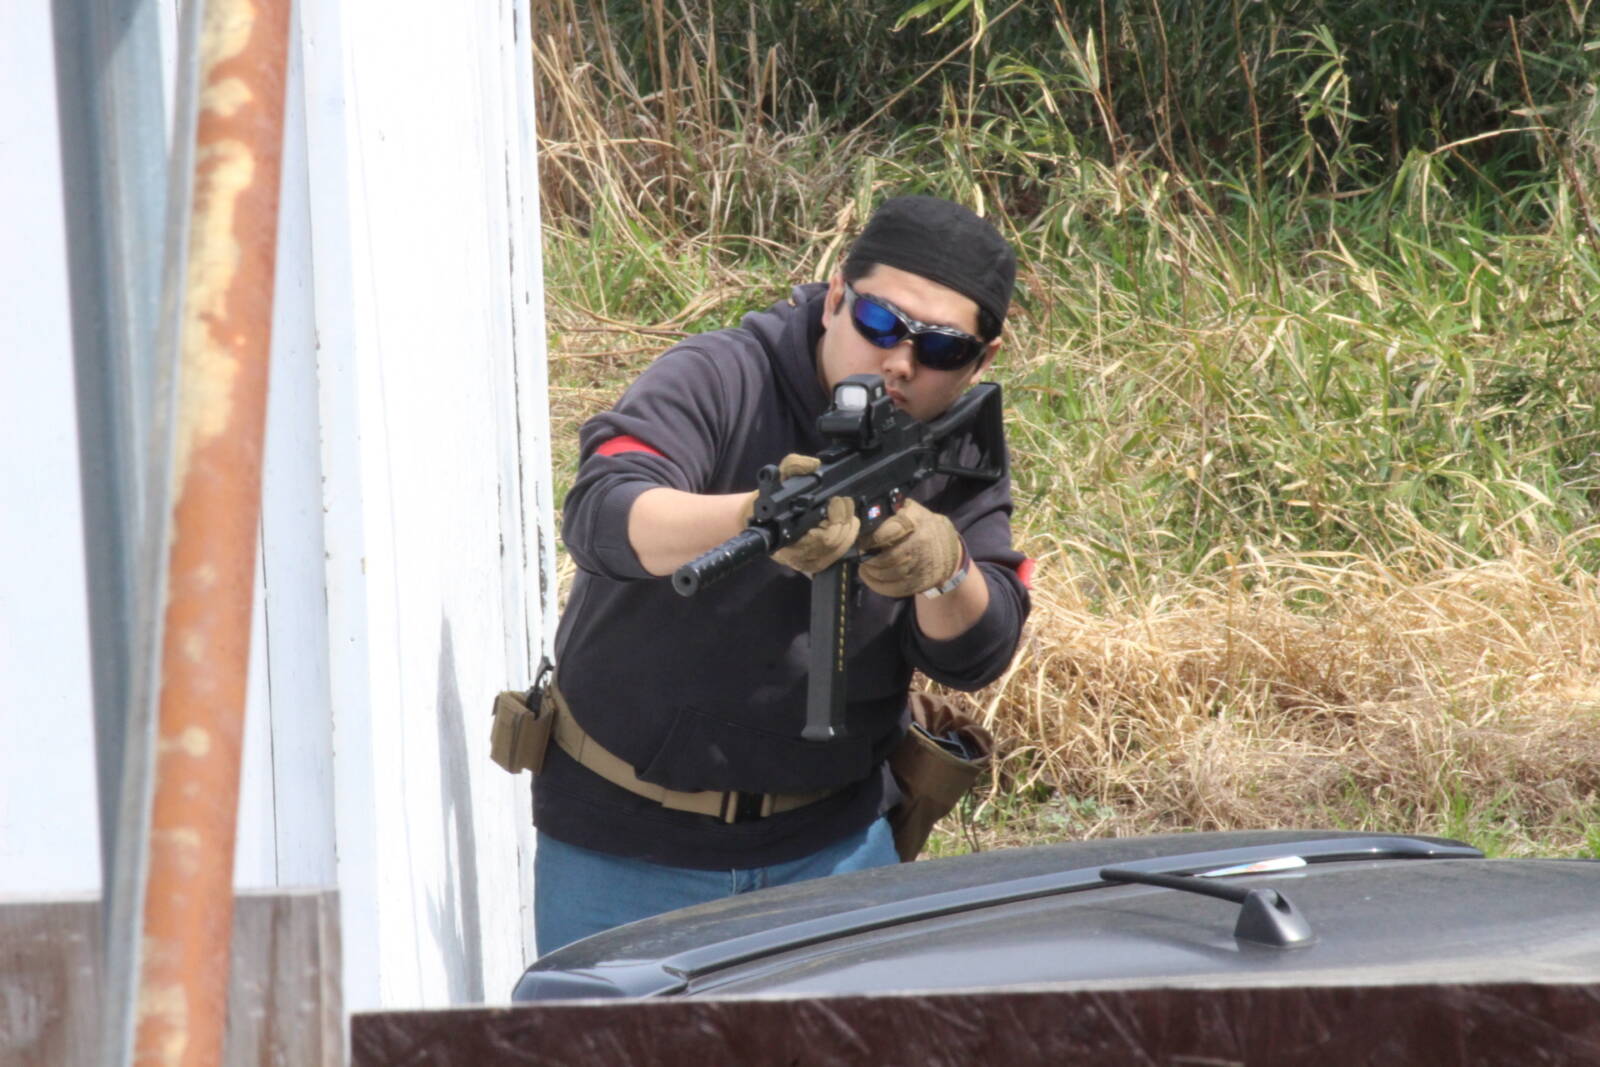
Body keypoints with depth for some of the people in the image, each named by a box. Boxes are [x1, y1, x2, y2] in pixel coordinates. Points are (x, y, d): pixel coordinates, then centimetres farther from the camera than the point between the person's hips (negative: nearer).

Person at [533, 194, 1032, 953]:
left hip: (830, 843, 3)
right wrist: (753, 517, -52)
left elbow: (976, 656, -9)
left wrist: (946, 568, -33)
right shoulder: (718, 381, -14)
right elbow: (599, 518, -32)